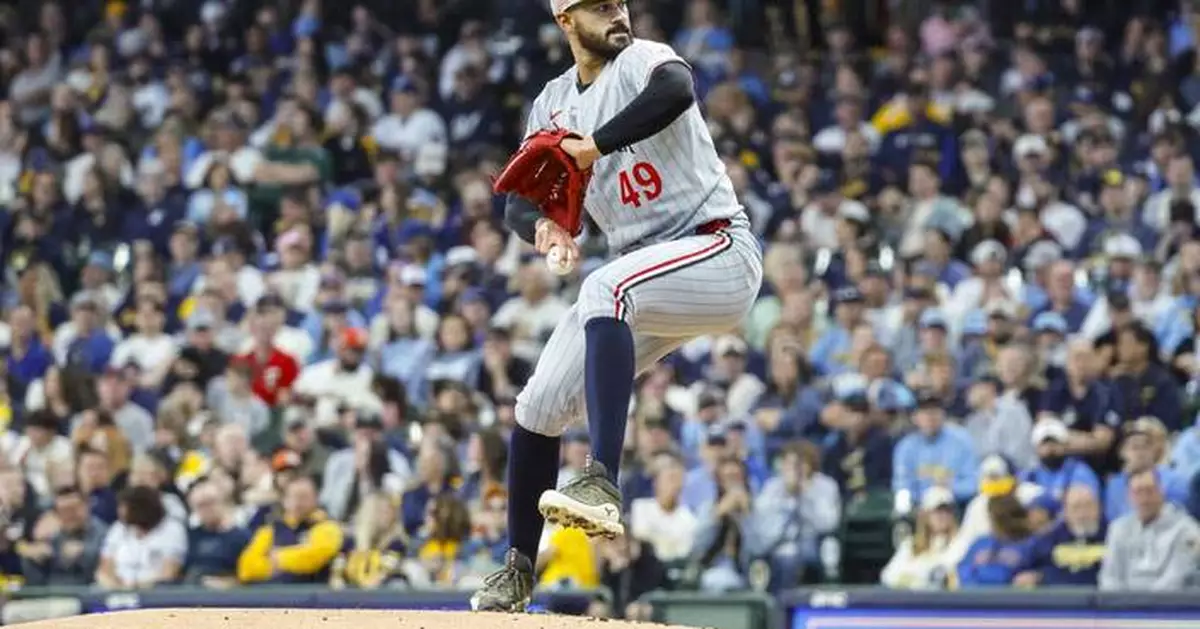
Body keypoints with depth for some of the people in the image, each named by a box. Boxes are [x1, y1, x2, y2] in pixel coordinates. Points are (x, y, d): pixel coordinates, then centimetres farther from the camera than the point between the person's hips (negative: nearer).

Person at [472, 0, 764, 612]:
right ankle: (519, 568, 22)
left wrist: (595, 145, -29)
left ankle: (602, 486, -46)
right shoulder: (552, 103, 12)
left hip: (720, 251, -8)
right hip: (644, 271, 8)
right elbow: (520, 200, 11)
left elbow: (677, 90, -34)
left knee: (605, 289, -37)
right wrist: (542, 225, -12)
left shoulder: (641, 61, -9)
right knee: (539, 406, 4)